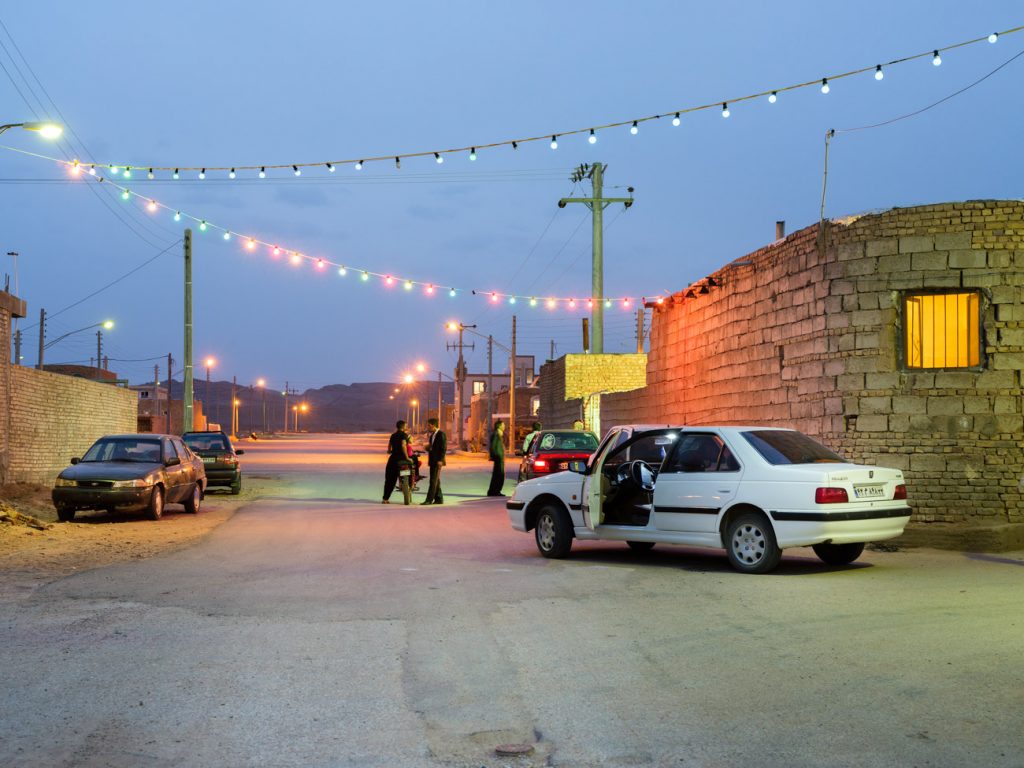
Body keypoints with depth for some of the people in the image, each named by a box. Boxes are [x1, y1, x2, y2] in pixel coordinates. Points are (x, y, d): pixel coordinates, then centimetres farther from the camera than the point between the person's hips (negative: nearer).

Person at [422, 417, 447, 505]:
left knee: (433, 480, -11)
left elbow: (444, 448, -15)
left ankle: (429, 499, -13)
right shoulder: (432, 435, 17)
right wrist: (428, 448, 2)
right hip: (432, 461, 9)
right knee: (436, 481, 9)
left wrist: (440, 460, -21)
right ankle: (439, 499, 13)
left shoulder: (441, 435, -10)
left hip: (438, 461, -9)